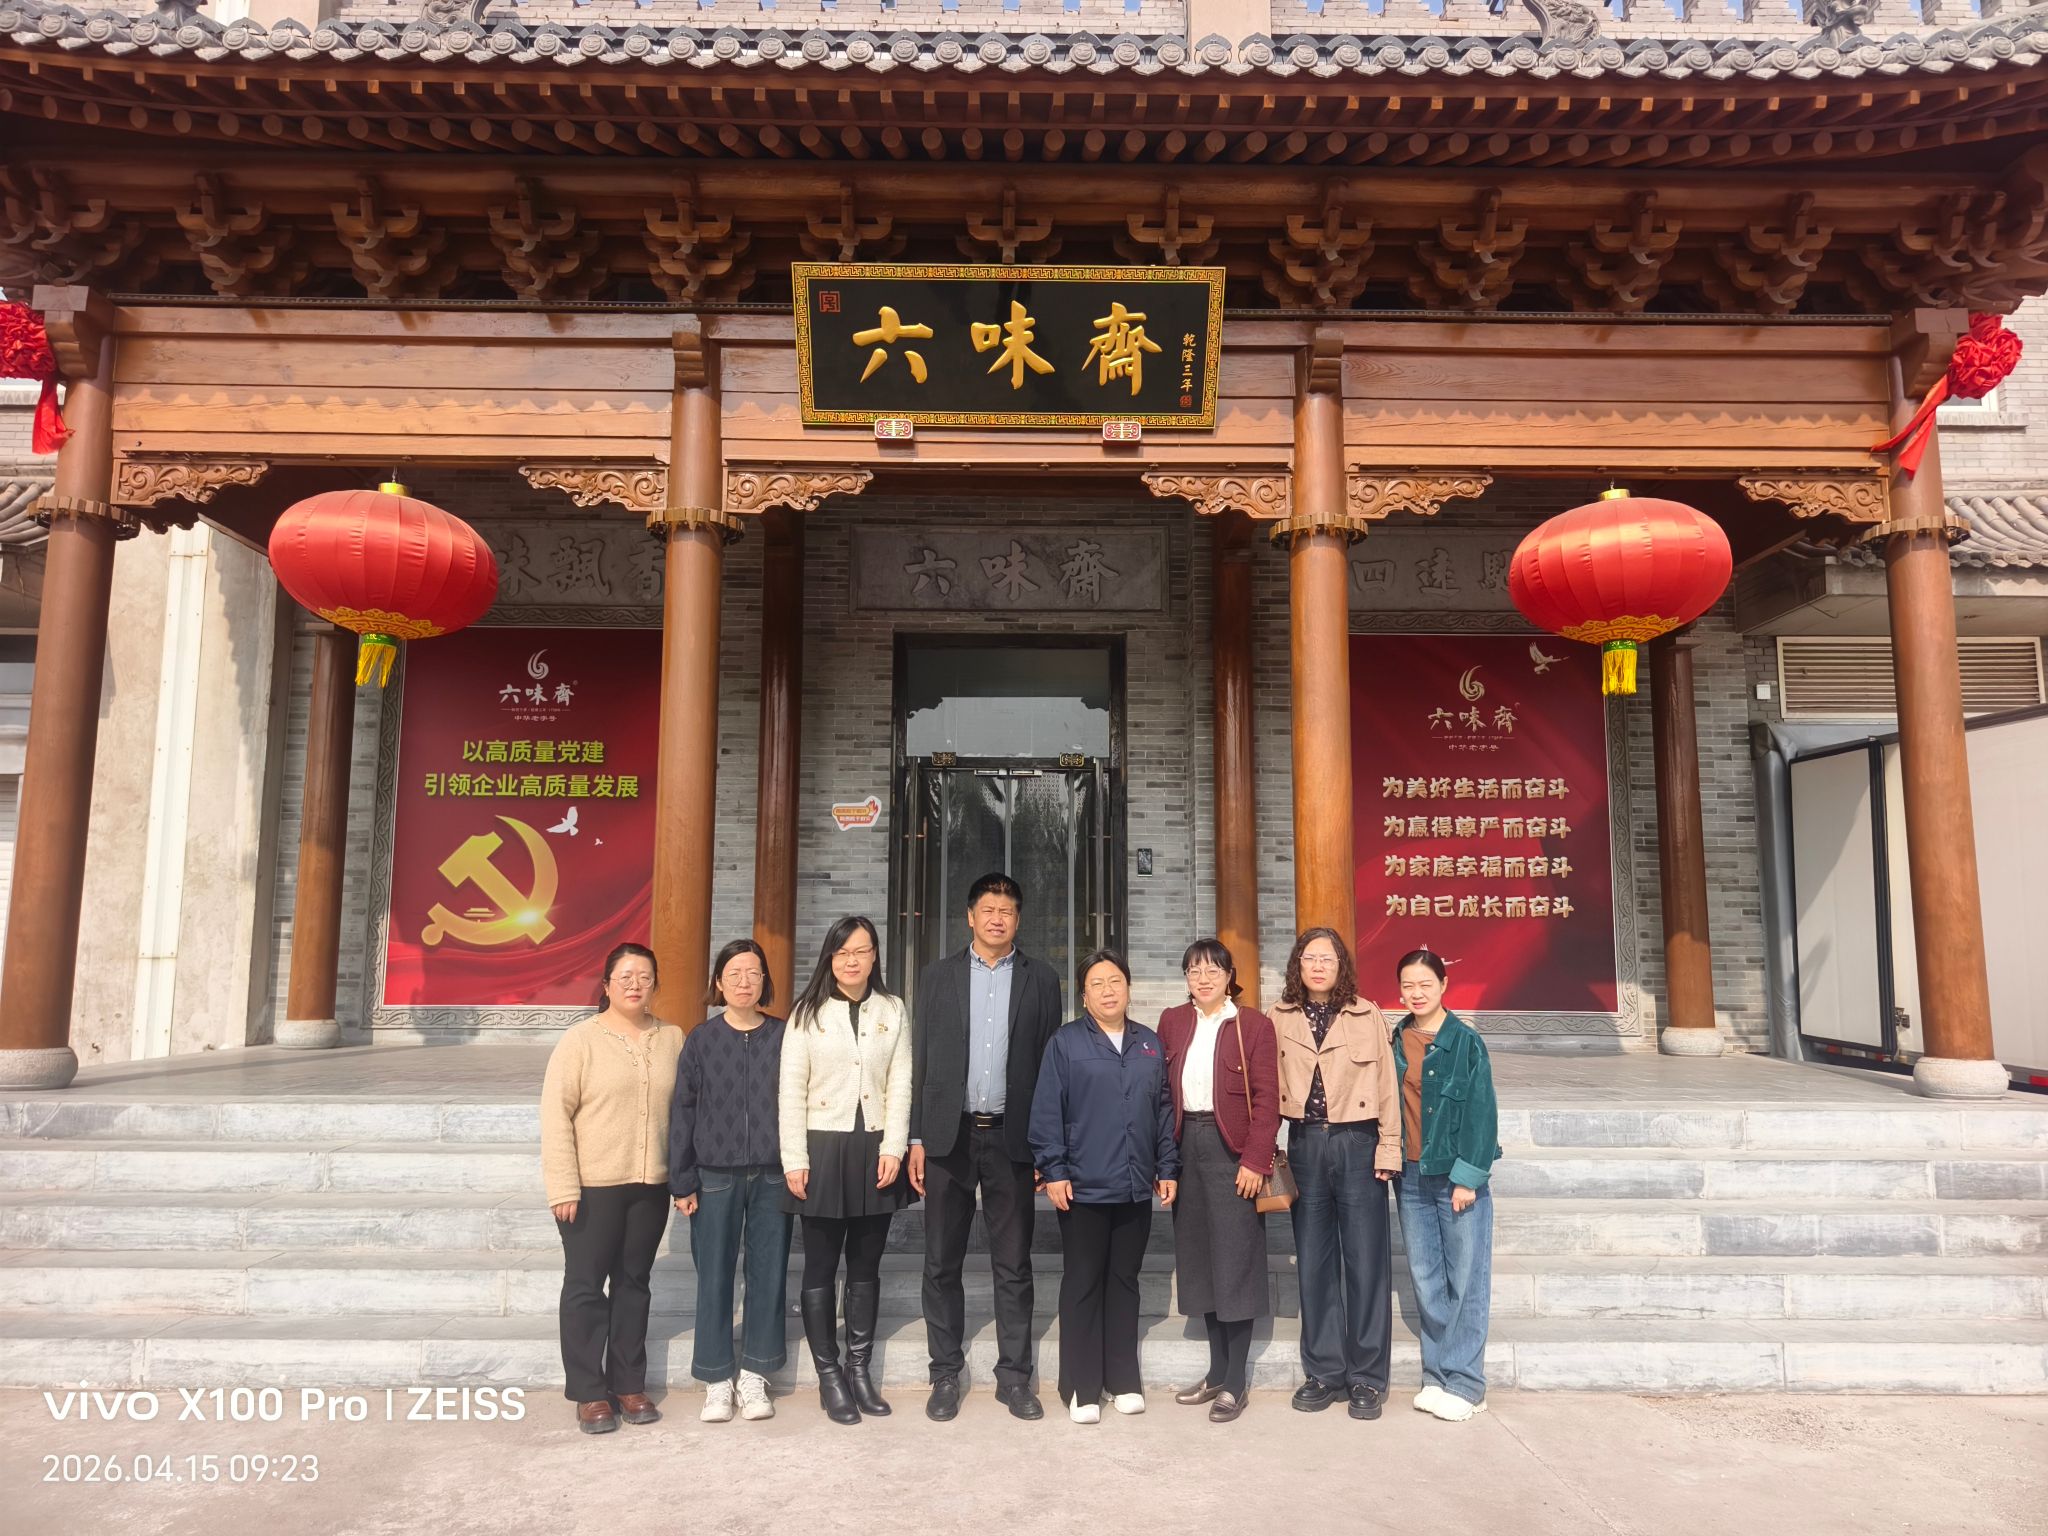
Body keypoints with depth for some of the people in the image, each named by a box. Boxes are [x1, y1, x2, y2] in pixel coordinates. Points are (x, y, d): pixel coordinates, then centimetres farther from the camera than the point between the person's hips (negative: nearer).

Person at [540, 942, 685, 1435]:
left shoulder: (672, 1039, 4)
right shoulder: (580, 1039, -7)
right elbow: (555, 1115, -9)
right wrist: (563, 1187, -13)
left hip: (651, 1185, 3)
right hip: (592, 1186, -3)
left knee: (634, 1283, 12)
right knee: (586, 1285, 5)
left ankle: (629, 1384, 23)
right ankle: (589, 1393, 16)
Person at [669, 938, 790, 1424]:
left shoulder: (783, 1037, 1)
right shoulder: (702, 1039, 0)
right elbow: (682, 1111, 1)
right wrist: (682, 1181, -2)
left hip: (772, 1175, 1)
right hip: (716, 1177, -1)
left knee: (769, 1274, 6)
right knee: (714, 1277, 4)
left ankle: (754, 1378, 21)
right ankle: (716, 1382, 18)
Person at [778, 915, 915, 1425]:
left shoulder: (892, 1011, 5)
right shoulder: (808, 1012, 0)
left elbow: (900, 1085, 2)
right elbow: (792, 1089, -3)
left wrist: (893, 1149, -7)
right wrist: (794, 1159, -8)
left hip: (873, 1152, 2)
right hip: (822, 1149, -2)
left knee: (866, 1267, 10)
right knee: (821, 1268, 5)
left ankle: (859, 1370, 21)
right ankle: (829, 1376, 15)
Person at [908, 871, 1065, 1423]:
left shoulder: (1041, 980, 6)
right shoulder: (937, 976, 7)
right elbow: (921, 1061, 5)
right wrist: (916, 1138, 0)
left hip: (1012, 1138, 0)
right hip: (948, 1135, 1)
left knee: (1013, 1267, 7)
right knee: (942, 1264, 7)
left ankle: (1013, 1377, 19)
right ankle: (946, 1375, 21)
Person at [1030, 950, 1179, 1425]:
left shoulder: (1150, 1044, 9)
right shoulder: (1066, 1042, -4)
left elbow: (1164, 1110, 11)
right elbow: (1046, 1112, -6)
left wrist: (1167, 1168, 8)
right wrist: (1053, 1172, -10)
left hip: (1136, 1188, 4)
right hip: (1084, 1186, -4)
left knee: (1125, 1282, 12)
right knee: (1083, 1284, 4)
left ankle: (1124, 1380, 24)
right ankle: (1081, 1387, 14)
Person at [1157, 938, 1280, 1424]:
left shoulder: (1254, 1025, -4)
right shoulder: (1172, 1022, 9)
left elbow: (1266, 1099, -7)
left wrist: (1255, 1161, -14)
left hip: (1231, 1148, -5)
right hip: (1186, 1146, 5)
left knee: (1235, 1263, -1)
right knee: (1199, 1260, 11)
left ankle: (1235, 1383, 10)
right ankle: (1217, 1371, 23)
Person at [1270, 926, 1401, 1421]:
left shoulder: (1367, 1016, 1)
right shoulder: (1280, 1019, 5)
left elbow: (1386, 1083, 1)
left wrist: (1388, 1147, -3)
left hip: (1357, 1143, -2)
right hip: (1305, 1144, 2)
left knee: (1366, 1262, 1)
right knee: (1313, 1263, 8)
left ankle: (1366, 1377, 13)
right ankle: (1324, 1372, 20)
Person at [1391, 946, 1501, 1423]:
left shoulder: (1465, 1041, -7)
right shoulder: (1394, 1042, 6)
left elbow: (1482, 1112, -8)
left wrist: (1468, 1176, -12)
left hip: (1457, 1175, -4)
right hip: (1410, 1175, 4)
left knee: (1466, 1281, 1)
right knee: (1425, 1279, 10)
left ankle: (1464, 1383, 10)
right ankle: (1437, 1376, 20)